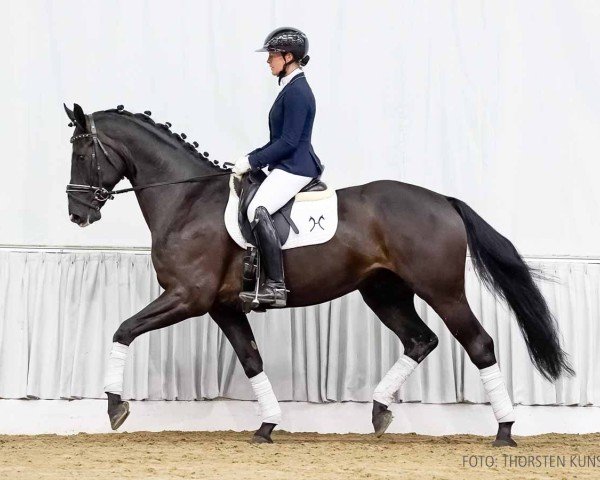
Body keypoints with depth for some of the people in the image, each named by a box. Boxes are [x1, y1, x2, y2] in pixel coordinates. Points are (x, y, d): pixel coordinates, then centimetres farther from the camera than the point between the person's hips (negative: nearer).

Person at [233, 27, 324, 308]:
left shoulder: (296, 92, -14)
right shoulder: (291, 88, 18)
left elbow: (288, 142, -19)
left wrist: (252, 161, -14)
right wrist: (252, 159, 15)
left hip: (295, 168, -11)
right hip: (286, 166, 11)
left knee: (258, 210, -28)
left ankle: (275, 285, -32)